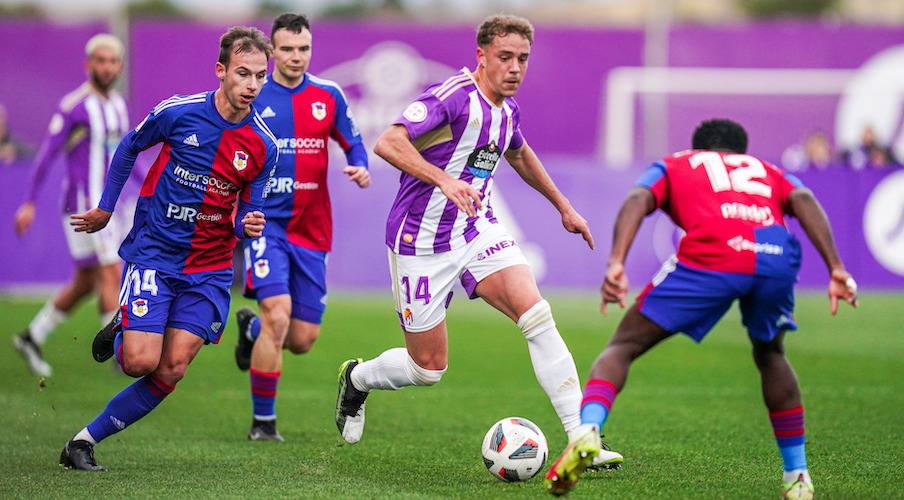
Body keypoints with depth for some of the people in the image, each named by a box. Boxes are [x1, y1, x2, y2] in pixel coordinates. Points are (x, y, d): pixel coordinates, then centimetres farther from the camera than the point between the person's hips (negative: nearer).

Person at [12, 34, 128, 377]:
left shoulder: (118, 106, 12)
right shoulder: (73, 106, -12)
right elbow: (46, 155, -11)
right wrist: (29, 203, -13)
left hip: (103, 205, 8)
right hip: (81, 204, -8)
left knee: (86, 284, 12)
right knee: (111, 274, -12)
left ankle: (32, 338, 25)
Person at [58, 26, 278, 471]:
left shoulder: (263, 146, -5)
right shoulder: (178, 112, -11)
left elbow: (247, 213, 7)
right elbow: (128, 147, 8)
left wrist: (249, 226, -17)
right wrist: (105, 209, 14)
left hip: (209, 269, 2)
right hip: (153, 254, -2)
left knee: (171, 371, -7)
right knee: (140, 361, -15)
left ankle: (85, 440, 6)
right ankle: (119, 334, 22)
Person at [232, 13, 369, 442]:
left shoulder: (328, 96, 5)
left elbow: (351, 142, 16)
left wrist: (360, 167, -6)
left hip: (311, 231, 4)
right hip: (265, 223, -4)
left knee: (303, 340, 4)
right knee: (278, 314, -23)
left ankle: (251, 328, 42)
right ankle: (263, 421, -8)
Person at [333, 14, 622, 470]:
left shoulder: (507, 109, 6)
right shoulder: (453, 97, -19)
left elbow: (520, 154, 29)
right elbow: (387, 143, -30)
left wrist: (563, 206, 35)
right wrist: (446, 180, -42)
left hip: (478, 228, 6)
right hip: (422, 239, -6)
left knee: (537, 316, -17)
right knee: (428, 368, 3)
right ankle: (356, 378, 37)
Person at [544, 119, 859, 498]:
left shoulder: (673, 166, 33)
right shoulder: (767, 171, 38)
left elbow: (637, 200, 10)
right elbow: (804, 200, 15)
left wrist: (616, 264, -5)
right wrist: (836, 269, 5)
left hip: (710, 259, -3)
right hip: (777, 258, 3)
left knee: (624, 346, 9)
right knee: (770, 354, 32)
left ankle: (588, 430, -18)